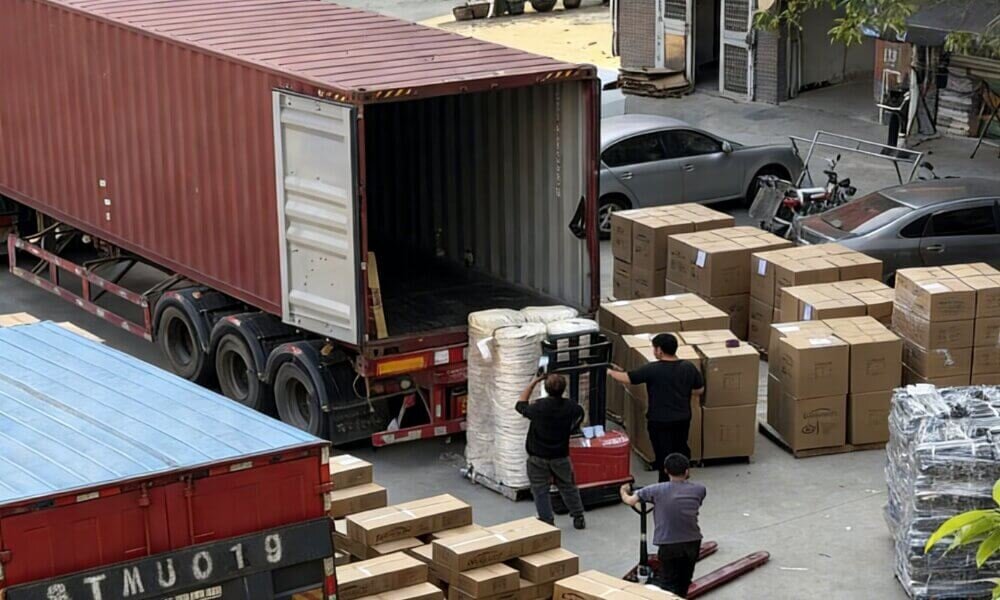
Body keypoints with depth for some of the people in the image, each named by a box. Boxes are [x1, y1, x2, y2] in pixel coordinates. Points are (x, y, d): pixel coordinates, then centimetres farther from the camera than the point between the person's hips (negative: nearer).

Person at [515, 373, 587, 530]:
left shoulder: (538, 407, -23)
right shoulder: (571, 407, -14)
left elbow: (521, 405, -3)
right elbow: (580, 413, 9)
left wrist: (534, 382, -3)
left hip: (538, 457, -3)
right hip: (561, 456, 3)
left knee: (540, 491, 9)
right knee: (568, 487, 20)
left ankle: (548, 522, 8)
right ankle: (578, 518, 29)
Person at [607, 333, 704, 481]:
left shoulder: (652, 369, -19)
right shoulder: (688, 368, -5)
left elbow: (627, 378, -13)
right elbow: (699, 390, 6)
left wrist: (610, 372, 4)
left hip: (660, 421, -5)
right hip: (683, 419, 5)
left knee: (664, 454, 5)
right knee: (681, 449, 20)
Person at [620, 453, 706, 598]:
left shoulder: (657, 490, -5)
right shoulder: (699, 489, 2)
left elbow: (629, 501, 2)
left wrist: (624, 491, 25)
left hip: (669, 545, -3)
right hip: (693, 543, 3)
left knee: (669, 586, 2)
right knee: (684, 584, 20)